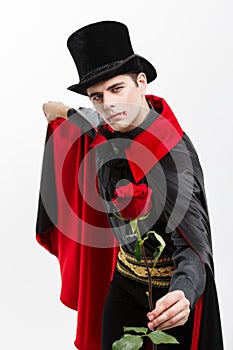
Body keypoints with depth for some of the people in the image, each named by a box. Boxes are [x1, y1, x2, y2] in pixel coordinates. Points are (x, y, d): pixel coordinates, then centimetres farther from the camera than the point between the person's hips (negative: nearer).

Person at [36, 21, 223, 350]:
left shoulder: (173, 153, -30)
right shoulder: (107, 130, -9)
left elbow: (193, 245, -34)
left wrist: (183, 295, -55)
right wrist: (66, 113, 35)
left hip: (174, 288, -6)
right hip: (125, 276, 6)